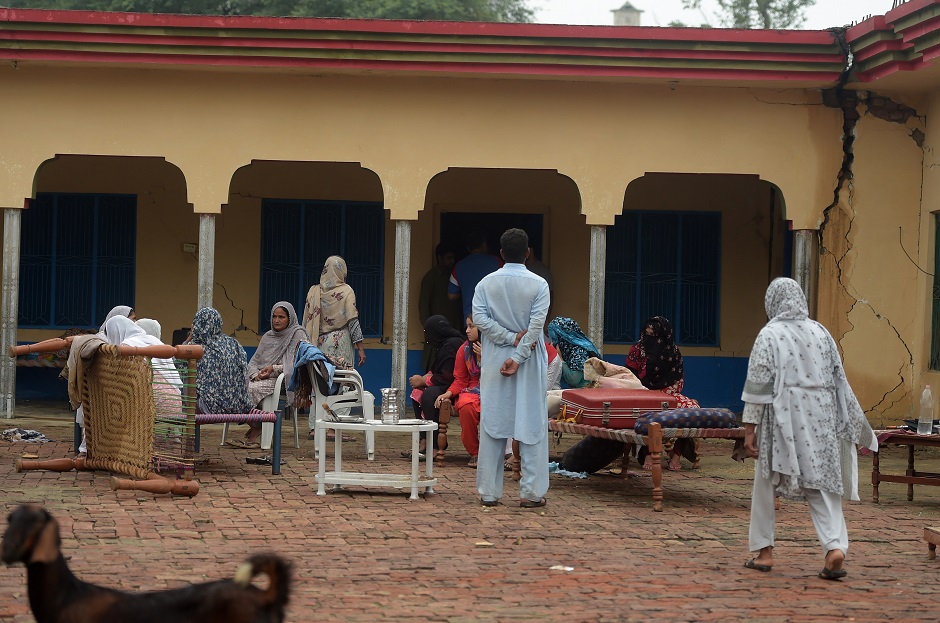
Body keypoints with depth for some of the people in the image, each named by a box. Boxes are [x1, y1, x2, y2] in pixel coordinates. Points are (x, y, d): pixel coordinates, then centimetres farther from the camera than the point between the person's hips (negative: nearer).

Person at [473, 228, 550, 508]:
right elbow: (536, 324, -13)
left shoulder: (486, 283, 1)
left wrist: (510, 337, -8)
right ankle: (531, 492, 0)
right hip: (530, 363, -2)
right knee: (531, 425, 2)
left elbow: (479, 318, -10)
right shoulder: (539, 284, -4)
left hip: (495, 361, 2)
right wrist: (519, 355, -13)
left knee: (492, 425, 5)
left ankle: (489, 492, 6)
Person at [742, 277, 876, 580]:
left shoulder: (770, 335, -6)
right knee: (822, 484, 5)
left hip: (781, 417, -4)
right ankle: (835, 547, -13)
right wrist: (855, 427, 17)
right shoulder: (821, 333, 8)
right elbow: (839, 381, 10)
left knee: (766, 482, 11)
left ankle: (764, 551, 14)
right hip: (821, 417, 4)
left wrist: (750, 427, -8)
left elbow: (758, 384, -10)